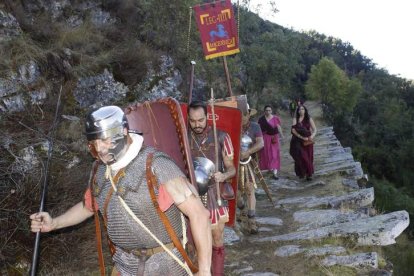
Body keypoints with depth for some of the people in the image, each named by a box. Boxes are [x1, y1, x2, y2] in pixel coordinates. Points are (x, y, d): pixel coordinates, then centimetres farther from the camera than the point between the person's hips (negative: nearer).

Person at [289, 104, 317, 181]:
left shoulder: (309, 119, 6)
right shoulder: (295, 119, 3)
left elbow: (314, 130, 2)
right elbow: (293, 130, -9)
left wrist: (312, 136, -19)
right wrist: (302, 137, -17)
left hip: (307, 141, 1)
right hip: (298, 141, -1)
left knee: (308, 158, 3)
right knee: (301, 157, -6)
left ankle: (309, 174, 8)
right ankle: (301, 173, 6)